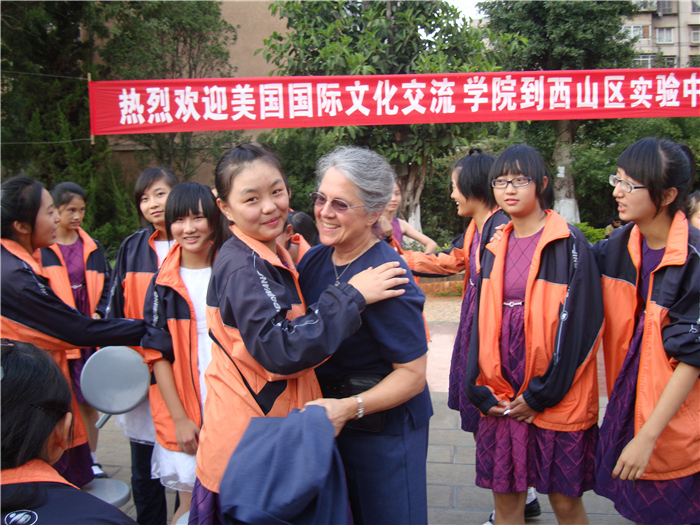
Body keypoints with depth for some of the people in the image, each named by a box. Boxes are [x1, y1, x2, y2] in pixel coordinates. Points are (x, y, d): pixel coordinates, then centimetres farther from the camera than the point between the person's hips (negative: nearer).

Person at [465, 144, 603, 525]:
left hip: (557, 398, -4)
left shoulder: (569, 244, -7)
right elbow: (481, 321, 10)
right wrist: (480, 391, 1)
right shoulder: (495, 249, 10)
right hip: (501, 396, 5)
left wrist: (542, 394, -12)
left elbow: (579, 324, -11)